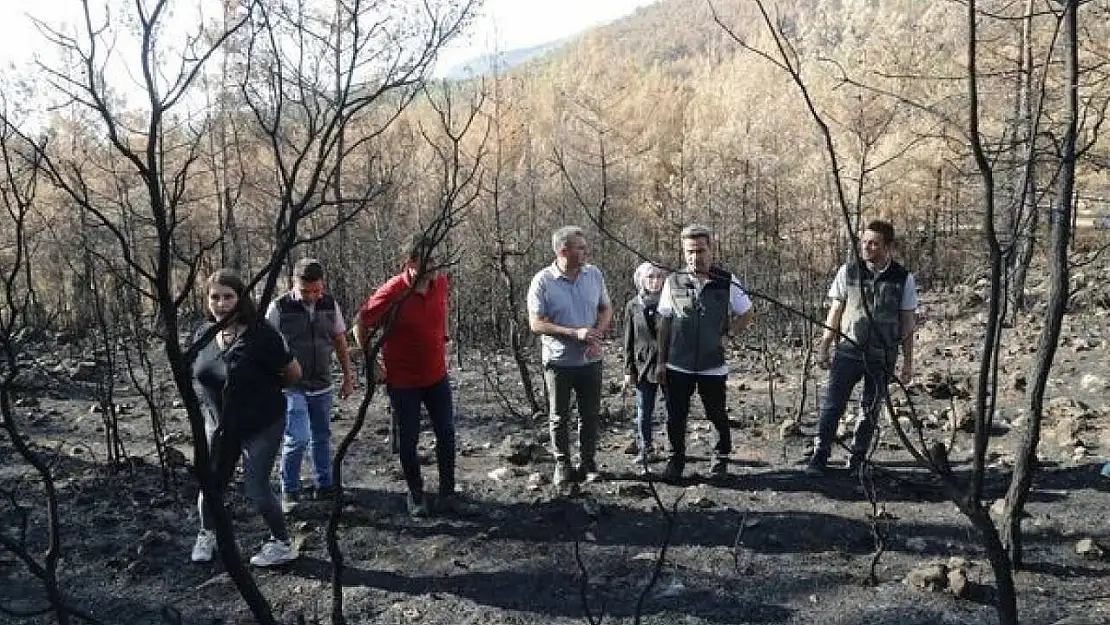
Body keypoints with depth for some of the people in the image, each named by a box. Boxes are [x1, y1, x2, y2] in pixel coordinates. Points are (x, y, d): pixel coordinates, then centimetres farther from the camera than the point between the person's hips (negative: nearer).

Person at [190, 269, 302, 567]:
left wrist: (263, 388, 0)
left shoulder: (260, 334, -22)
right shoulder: (203, 334, -3)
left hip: (262, 424, -5)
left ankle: (282, 544, 17)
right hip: (219, 422, 5)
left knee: (256, 487, -4)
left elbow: (294, 373, -13)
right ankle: (206, 536, 41)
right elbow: (198, 373, 17)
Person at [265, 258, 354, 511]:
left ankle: (324, 486, 29)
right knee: (297, 439, -11)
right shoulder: (279, 307, -11)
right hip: (291, 388, -4)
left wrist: (347, 377, 14)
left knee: (322, 437, 14)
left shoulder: (330, 305, 0)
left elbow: (340, 342, 11)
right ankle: (289, 492, 8)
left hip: (322, 386, 4)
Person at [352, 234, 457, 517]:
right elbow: (360, 324, -10)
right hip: (403, 380, -4)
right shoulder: (392, 292, -21)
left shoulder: (440, 282, -5)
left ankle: (447, 492, 22)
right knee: (409, 439, 9)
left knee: (446, 434, 7)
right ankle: (416, 494, 27)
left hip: (437, 375, 4)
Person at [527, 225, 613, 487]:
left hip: (590, 360, 3)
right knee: (559, 418, 10)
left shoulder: (594, 274, -2)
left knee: (590, 415, 12)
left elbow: (606, 309, 8)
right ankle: (562, 465, 25)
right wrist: (575, 333, -23)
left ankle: (588, 463, 28)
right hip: (558, 360, -3)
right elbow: (535, 323, -15)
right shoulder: (542, 281, -13)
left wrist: (597, 335, -11)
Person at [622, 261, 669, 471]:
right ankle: (644, 450, 21)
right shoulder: (633, 306, 2)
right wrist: (628, 370, 2)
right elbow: (629, 341, 5)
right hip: (644, 365, 1)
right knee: (643, 413, 6)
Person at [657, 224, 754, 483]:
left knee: (717, 416, 12)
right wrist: (661, 361, 4)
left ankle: (721, 458, 33)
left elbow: (746, 315, 10)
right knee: (676, 417, 8)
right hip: (678, 366, 1)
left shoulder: (727, 282, -5)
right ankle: (675, 461, 25)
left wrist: (726, 333, -3)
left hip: (713, 366, -1)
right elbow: (664, 323, 5)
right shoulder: (673, 282, -2)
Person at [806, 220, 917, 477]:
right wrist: (824, 346, 2)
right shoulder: (848, 271, -1)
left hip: (882, 356, 1)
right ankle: (819, 457, 4)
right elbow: (835, 311, 4)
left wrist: (908, 361, 4)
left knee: (870, 410, 10)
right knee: (831, 405, -4)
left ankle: (858, 459, 22)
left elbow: (907, 323, 4)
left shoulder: (903, 279, -1)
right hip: (848, 351, 0)